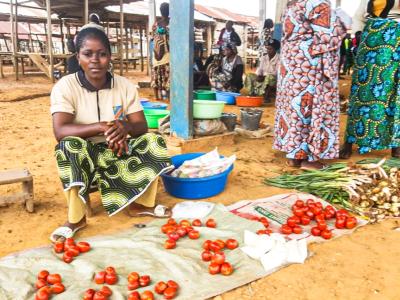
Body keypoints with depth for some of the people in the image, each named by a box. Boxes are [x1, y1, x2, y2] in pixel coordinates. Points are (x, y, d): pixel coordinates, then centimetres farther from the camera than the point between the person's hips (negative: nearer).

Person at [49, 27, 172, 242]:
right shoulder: (65, 86, -15)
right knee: (70, 146, -35)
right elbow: (60, 131, -26)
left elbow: (142, 127, -10)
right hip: (83, 156, -3)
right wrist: (103, 127, -37)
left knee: (154, 142, -18)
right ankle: (76, 217, -16)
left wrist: (126, 127, -34)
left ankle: (142, 203, 1)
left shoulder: (125, 86, -6)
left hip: (119, 152, 3)